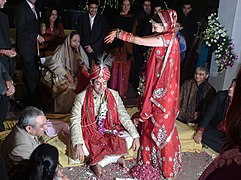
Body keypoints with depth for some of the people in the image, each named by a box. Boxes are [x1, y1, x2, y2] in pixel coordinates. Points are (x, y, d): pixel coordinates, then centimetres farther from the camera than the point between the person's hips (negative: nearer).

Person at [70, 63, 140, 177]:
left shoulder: (114, 95, -3)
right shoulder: (81, 98, -12)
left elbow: (124, 117, -1)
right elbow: (75, 122, -16)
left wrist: (135, 136, -10)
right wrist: (78, 145, -29)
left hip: (109, 131, 3)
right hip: (89, 133, -2)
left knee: (129, 140, -21)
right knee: (81, 148, -32)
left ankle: (97, 163, -12)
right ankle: (115, 157, -8)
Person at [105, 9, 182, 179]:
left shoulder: (168, 39, -21)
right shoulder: (163, 37, 7)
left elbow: (138, 40, -22)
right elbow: (141, 38, 8)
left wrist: (118, 33, -13)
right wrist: (119, 34, -1)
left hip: (164, 90, -9)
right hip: (155, 87, 9)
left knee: (162, 126, 4)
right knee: (151, 122, 18)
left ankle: (168, 166, 22)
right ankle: (150, 157, 36)